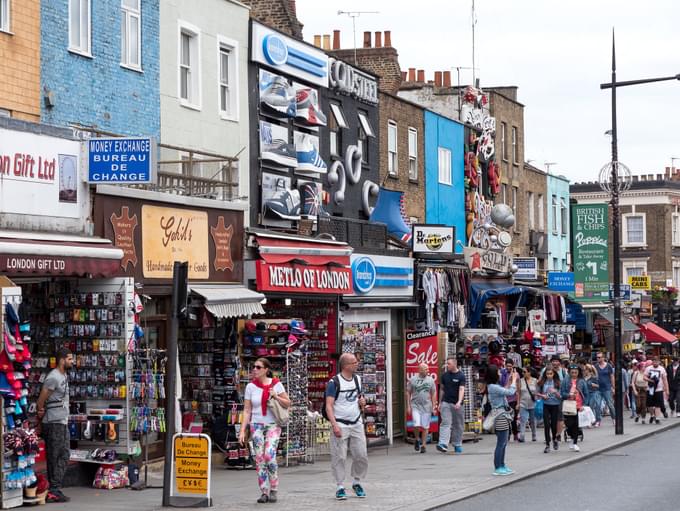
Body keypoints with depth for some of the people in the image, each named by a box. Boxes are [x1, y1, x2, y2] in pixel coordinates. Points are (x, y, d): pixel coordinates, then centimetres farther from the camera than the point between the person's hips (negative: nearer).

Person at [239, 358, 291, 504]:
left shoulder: (276, 384, 1)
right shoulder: (251, 386, 3)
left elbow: (287, 403, 7)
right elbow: (247, 410, 3)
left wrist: (276, 396, -12)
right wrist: (243, 430, -4)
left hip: (273, 425, -2)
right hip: (256, 425, 2)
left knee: (269, 455, -18)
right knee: (259, 459, -2)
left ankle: (274, 490, -6)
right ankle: (264, 492, 4)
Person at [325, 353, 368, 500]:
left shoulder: (357, 379, 10)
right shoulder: (334, 382, -9)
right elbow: (329, 406, -12)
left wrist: (362, 401, 0)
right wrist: (334, 425, -21)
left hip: (356, 424, 5)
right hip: (340, 425, -5)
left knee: (361, 455, 3)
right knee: (339, 457, -4)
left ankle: (357, 482, 20)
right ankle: (340, 487, 4)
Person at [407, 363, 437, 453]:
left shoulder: (430, 380, 6)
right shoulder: (412, 380, 1)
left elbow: (433, 394, 9)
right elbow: (408, 393, 5)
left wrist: (434, 406, 3)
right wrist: (409, 406, 0)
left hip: (426, 407, 2)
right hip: (415, 406, -2)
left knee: (425, 427, 3)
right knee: (416, 425, -14)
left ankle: (423, 445, 12)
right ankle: (417, 439, 14)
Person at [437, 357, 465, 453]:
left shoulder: (461, 376, -3)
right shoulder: (444, 375, 9)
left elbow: (461, 389, -14)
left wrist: (459, 402, -27)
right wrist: (440, 402, 13)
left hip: (457, 404, -2)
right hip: (446, 402, 2)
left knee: (458, 425, 6)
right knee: (445, 423, -10)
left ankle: (457, 444, 19)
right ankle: (443, 444, -21)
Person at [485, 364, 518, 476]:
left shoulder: (493, 386, 13)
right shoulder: (493, 387, -18)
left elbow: (505, 392, 23)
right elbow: (511, 392, -19)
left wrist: (509, 381, 17)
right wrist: (514, 380, -6)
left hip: (502, 416, 10)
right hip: (500, 417, -10)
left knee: (503, 443, 16)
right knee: (501, 443, -6)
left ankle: (501, 466, 23)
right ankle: (497, 468, -2)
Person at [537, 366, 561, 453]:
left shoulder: (557, 383, -4)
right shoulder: (542, 382, 0)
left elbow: (560, 396, -5)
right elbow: (538, 393, 8)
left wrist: (555, 392, -24)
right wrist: (542, 395, -11)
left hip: (555, 405, -1)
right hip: (546, 405, 1)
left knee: (553, 424, 6)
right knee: (546, 425, -5)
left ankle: (554, 439, 36)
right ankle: (547, 445, 1)